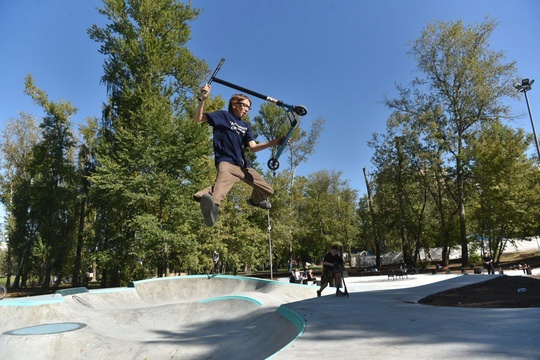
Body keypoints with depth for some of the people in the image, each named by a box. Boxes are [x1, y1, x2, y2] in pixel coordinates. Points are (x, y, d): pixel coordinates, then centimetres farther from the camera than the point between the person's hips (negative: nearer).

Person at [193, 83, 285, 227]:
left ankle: (255, 200, 42)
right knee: (224, 179, -42)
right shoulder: (223, 115, 9)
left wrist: (273, 142, -7)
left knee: (268, 191, 10)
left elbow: (253, 147, 7)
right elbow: (198, 118, -1)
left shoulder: (246, 126, 23)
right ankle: (211, 201, -72)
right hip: (226, 162, -6)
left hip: (243, 165, 7)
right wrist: (203, 99, -17)